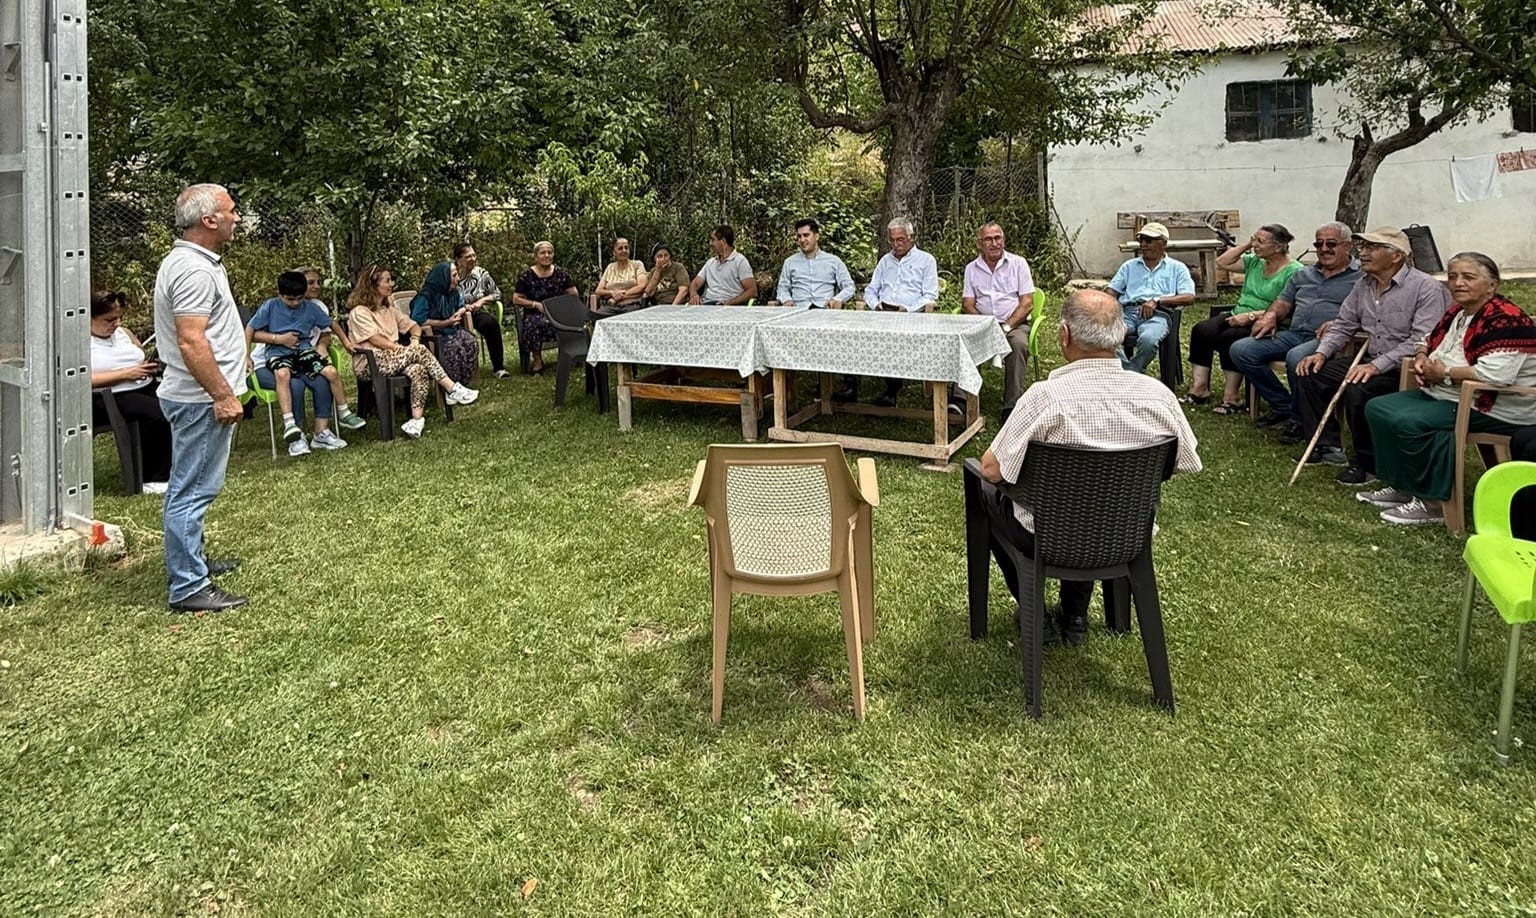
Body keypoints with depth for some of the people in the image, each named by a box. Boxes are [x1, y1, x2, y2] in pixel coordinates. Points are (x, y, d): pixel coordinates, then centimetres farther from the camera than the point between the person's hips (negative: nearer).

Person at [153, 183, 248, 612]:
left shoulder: (189, 260, 15)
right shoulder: (194, 270, -20)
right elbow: (191, 342, -26)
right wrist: (223, 396, -24)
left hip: (198, 398, 11)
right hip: (201, 400, -11)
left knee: (189, 488, 21)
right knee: (192, 491, -6)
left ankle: (191, 561, 35)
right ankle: (189, 588, -1)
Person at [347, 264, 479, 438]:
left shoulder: (389, 308, 20)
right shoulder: (359, 312, -4)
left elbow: (413, 326, 18)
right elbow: (376, 340, -14)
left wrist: (415, 340, -6)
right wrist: (408, 350, -19)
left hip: (392, 359, 6)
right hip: (368, 364, -6)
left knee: (418, 369, -30)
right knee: (419, 350, -28)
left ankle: (417, 417, -39)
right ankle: (452, 389, -25)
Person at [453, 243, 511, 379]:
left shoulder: (481, 273, 7)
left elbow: (497, 294, 13)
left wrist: (482, 300, -4)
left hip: (478, 312, 3)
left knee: (491, 323, -32)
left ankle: (498, 367, -25)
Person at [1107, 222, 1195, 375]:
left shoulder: (1177, 268, 18)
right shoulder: (1129, 265, 28)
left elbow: (1189, 297, 4)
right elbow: (1112, 292, 21)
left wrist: (1157, 301, -11)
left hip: (1157, 314, -3)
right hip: (1128, 312, 3)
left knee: (1148, 339, -39)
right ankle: (1131, 374, -26)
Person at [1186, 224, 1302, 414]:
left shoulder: (1294, 271, -8)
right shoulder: (1255, 262, 16)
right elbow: (1222, 262, 16)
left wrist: (1250, 316, -24)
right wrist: (1246, 245, 9)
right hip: (1238, 315, 8)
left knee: (1229, 338, -34)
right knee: (1201, 330, -18)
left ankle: (1231, 397, -26)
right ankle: (1199, 388, -20)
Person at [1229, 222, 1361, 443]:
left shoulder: (1361, 277, 6)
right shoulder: (1303, 275, 27)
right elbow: (1284, 302, 25)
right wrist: (1271, 315, 1)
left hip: (1325, 339, -7)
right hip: (1294, 333, 7)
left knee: (1296, 358, -39)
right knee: (1240, 350, -13)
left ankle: (1298, 417, -15)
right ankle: (1282, 405, -4)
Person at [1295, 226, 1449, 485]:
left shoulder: (1426, 288, -14)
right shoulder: (1363, 284, 10)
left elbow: (1422, 341, -23)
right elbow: (1343, 324, 17)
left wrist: (1377, 365, -31)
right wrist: (1322, 353, -2)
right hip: (1371, 362, 8)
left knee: (1358, 389, -34)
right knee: (1308, 372, -4)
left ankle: (1368, 463, -14)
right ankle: (1326, 446, 5)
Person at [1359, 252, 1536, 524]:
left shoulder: (1506, 321, -20)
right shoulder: (1457, 312, 9)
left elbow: (1494, 373, -34)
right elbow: (1429, 341, 28)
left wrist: (1443, 374, -20)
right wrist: (1421, 357, 3)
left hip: (1494, 408, -11)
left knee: (1407, 421, -28)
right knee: (1377, 408, 4)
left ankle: (1434, 503, -17)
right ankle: (1401, 487, 6)